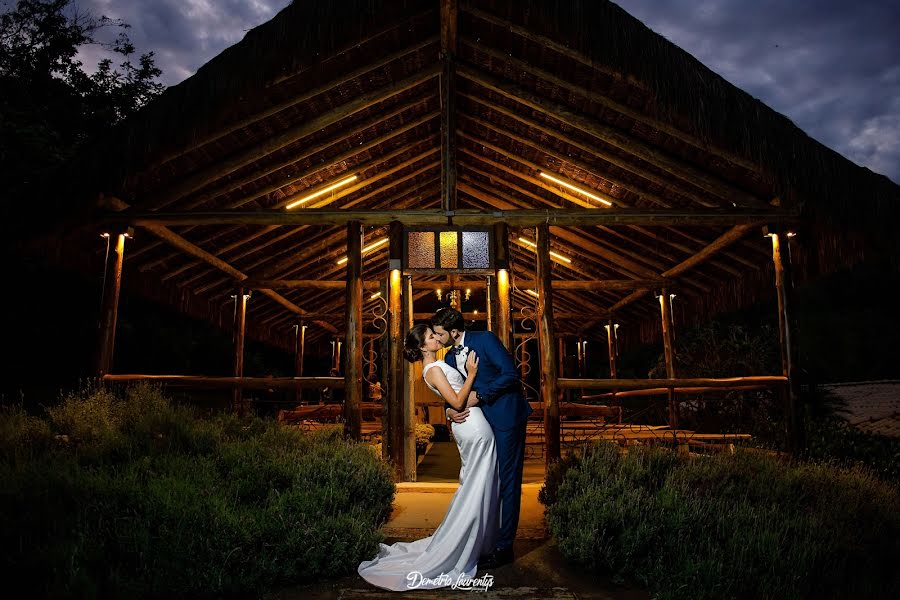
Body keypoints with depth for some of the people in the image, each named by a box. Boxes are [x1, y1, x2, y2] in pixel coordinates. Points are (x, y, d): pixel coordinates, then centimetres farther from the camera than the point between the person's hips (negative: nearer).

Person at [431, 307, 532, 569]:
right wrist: (450, 411, -8)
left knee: (507, 481, -2)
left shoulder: (485, 339, -13)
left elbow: (510, 374, -19)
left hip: (506, 417, -8)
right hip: (483, 419, 8)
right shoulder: (450, 357, 10)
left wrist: (479, 395, -17)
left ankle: (504, 547, 5)